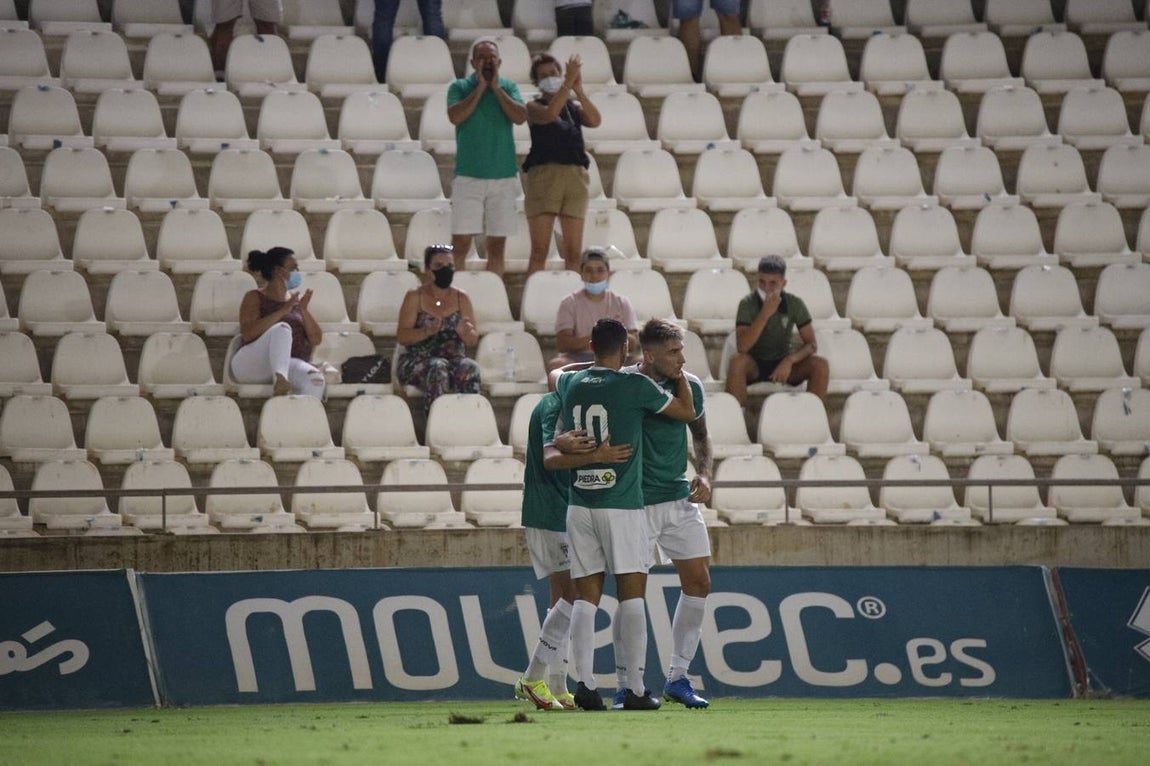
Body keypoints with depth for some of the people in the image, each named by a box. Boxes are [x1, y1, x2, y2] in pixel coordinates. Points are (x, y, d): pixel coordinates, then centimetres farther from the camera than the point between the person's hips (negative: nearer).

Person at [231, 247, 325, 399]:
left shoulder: (295, 299, 20)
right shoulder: (255, 298, 6)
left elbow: (316, 339, 14)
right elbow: (248, 334, -13)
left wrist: (304, 310, -3)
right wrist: (283, 311, -15)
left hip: (288, 364, 4)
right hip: (251, 365, -4)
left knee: (315, 378, -32)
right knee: (282, 328, -34)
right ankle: (280, 380, -55)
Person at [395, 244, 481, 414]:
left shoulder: (461, 298, 13)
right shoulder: (414, 297, 5)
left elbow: (473, 340, 9)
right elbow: (402, 336, -5)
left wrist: (465, 333, -16)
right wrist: (428, 331, -23)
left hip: (455, 358, 2)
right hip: (418, 360, -2)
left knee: (470, 368, -31)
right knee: (437, 368, -36)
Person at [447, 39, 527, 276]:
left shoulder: (508, 87, 9)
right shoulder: (460, 87, 3)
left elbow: (520, 117, -6)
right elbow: (455, 116, -14)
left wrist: (496, 87, -6)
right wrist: (480, 87, -9)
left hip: (503, 176, 2)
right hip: (468, 175, -2)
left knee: (497, 245, 5)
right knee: (461, 244, -7)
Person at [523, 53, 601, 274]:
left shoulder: (574, 107, 16)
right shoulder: (534, 107, 7)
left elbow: (594, 121, -3)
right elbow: (549, 115, -15)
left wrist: (578, 90, -10)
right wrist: (568, 83, -17)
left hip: (575, 175, 3)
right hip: (543, 173, -3)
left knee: (574, 253, 0)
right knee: (539, 251, -7)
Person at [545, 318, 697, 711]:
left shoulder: (571, 384, 8)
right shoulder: (635, 386, -6)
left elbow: (554, 373, 35)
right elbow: (687, 411, 9)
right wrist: (679, 372, 24)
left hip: (579, 505, 4)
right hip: (622, 506, -4)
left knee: (586, 597, 4)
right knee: (631, 596, -1)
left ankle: (584, 682, -7)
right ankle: (635, 689, -3)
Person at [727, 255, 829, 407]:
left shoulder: (794, 303, -9)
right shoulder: (748, 304, -15)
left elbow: (811, 344, -9)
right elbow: (741, 347, -26)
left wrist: (790, 360, -28)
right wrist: (765, 314, -34)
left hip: (783, 364, 2)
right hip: (755, 365, -2)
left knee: (821, 365, -24)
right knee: (737, 361, -36)